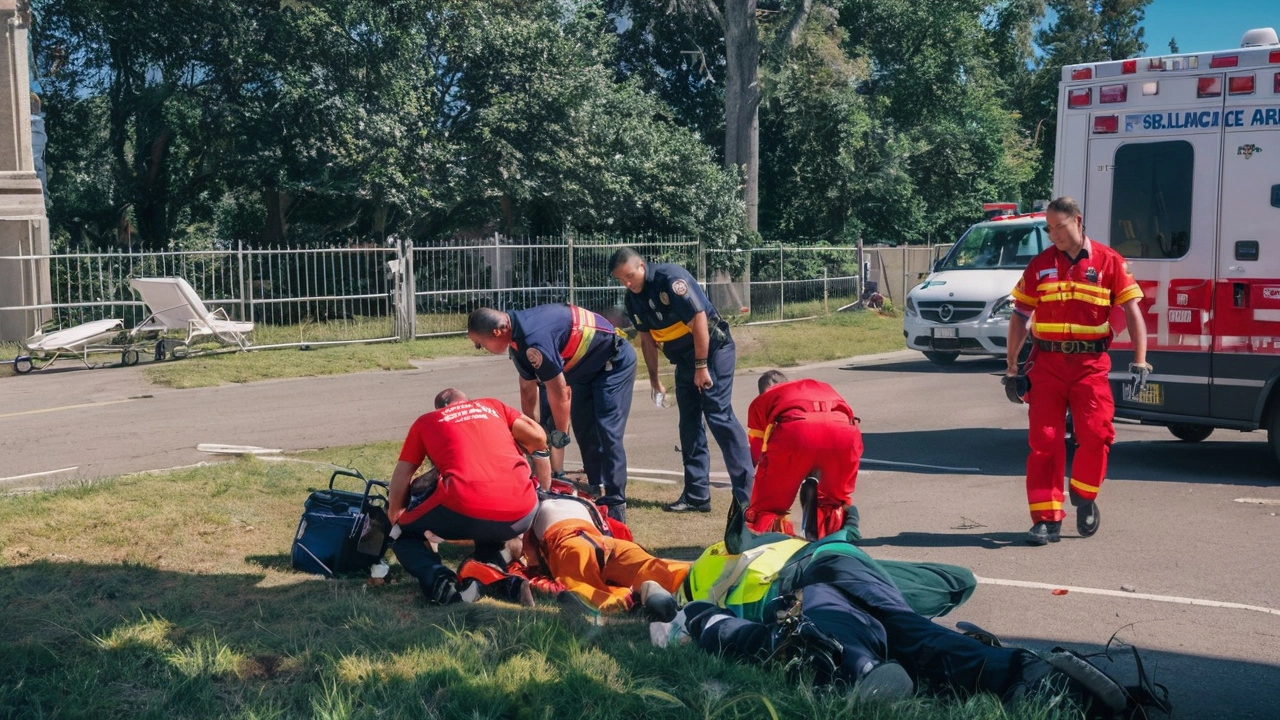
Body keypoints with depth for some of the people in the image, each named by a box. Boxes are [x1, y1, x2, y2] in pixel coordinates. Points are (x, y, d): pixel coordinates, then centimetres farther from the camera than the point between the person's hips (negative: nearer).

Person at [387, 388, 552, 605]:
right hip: (521, 514, 3)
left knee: (405, 534, 24)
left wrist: (394, 516, 36)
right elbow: (538, 437, 19)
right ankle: (487, 569, 4)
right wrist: (544, 491, 30)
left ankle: (444, 586, -4)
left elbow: (401, 477, 21)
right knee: (491, 534, 38)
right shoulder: (491, 405, 28)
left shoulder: (425, 422, 24)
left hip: (465, 509, -3)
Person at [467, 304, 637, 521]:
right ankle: (595, 493, 18)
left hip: (614, 362, -10)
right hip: (587, 369, 10)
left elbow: (559, 394, -26)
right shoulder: (518, 338, -3)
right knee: (584, 432, 8)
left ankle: (615, 507, -12)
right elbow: (528, 391, 6)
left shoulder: (534, 339, -34)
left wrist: (560, 436, -12)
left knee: (607, 434, -14)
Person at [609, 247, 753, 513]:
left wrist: (701, 366, -21)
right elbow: (647, 339, 12)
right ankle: (697, 496, 13)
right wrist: (654, 378, 12)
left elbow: (699, 319, -23)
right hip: (685, 359, 8)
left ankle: (747, 494, -14)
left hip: (712, 349, -8)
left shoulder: (671, 278, -20)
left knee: (719, 416, -15)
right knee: (689, 424, 7)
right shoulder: (633, 298, 3)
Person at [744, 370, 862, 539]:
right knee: (834, 502, 29)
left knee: (764, 510, 15)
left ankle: (773, 534, -17)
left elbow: (757, 454, 31)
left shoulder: (760, 401, 36)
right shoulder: (823, 387, 45)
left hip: (793, 432, -2)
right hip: (845, 431, 2)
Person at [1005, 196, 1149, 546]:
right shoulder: (1040, 264, 7)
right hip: (1047, 363, 2)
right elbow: (1020, 316, 11)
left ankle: (1084, 495, 16)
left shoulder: (1109, 261, 2)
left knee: (1096, 433, -11)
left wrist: (1139, 361, -7)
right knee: (1044, 440, -2)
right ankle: (1046, 519, 4)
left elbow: (1132, 310, 1)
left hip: (1090, 363, -1)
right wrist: (1012, 367, 9)